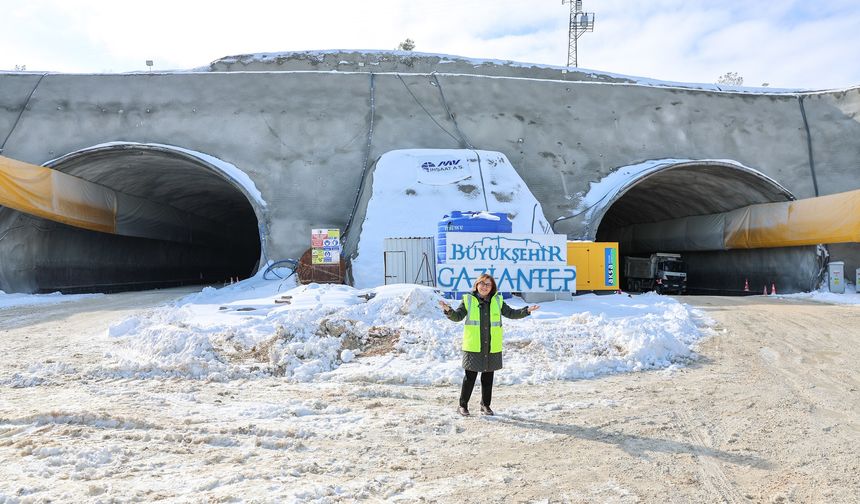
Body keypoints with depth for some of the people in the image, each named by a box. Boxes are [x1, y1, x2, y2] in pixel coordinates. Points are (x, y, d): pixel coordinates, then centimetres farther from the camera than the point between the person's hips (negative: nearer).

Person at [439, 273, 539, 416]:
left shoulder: (497, 301, 7)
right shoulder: (468, 300, 0)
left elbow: (511, 313, 13)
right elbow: (457, 316, 0)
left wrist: (527, 310, 1)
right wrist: (448, 310, -19)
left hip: (492, 347, 3)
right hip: (473, 347, -3)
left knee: (488, 377, 12)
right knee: (470, 377, 0)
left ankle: (485, 405, 26)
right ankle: (463, 405, 14)